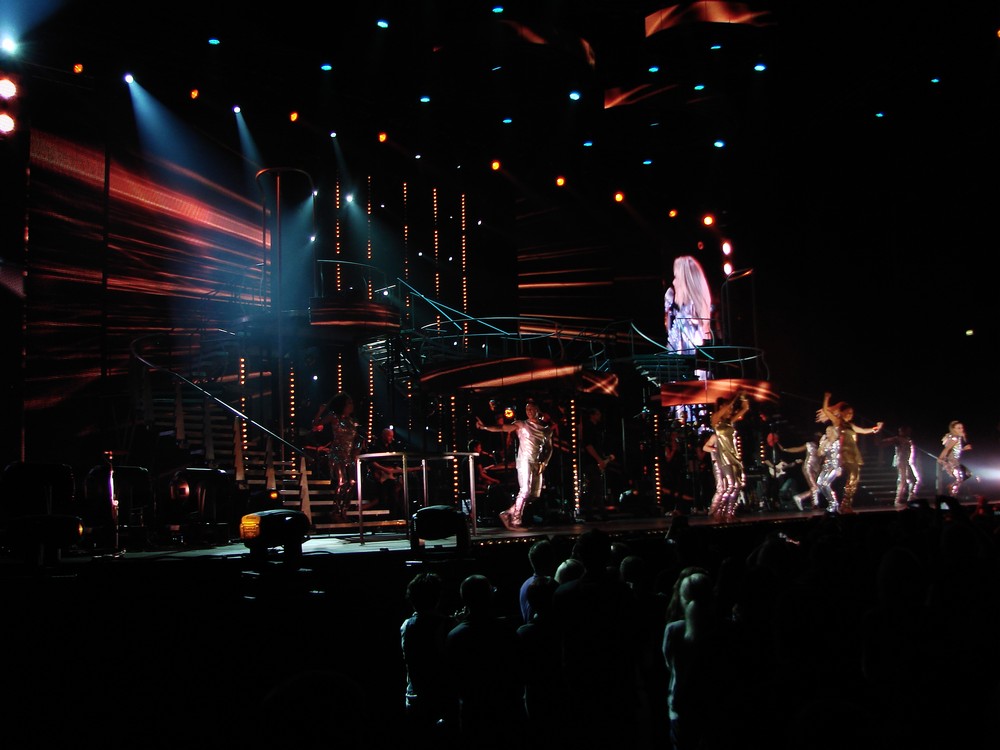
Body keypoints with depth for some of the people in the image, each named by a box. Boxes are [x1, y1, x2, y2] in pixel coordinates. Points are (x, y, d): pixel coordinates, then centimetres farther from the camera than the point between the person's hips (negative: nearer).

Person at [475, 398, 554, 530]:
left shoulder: (546, 428, 15)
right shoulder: (521, 424, 3)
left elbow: (549, 448, 17)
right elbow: (501, 428, -9)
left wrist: (544, 463, 2)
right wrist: (485, 427, -24)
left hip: (538, 464, 5)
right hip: (524, 461, -5)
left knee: (535, 494, 1)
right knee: (525, 490, -17)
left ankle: (508, 514, 10)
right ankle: (515, 521, -11)